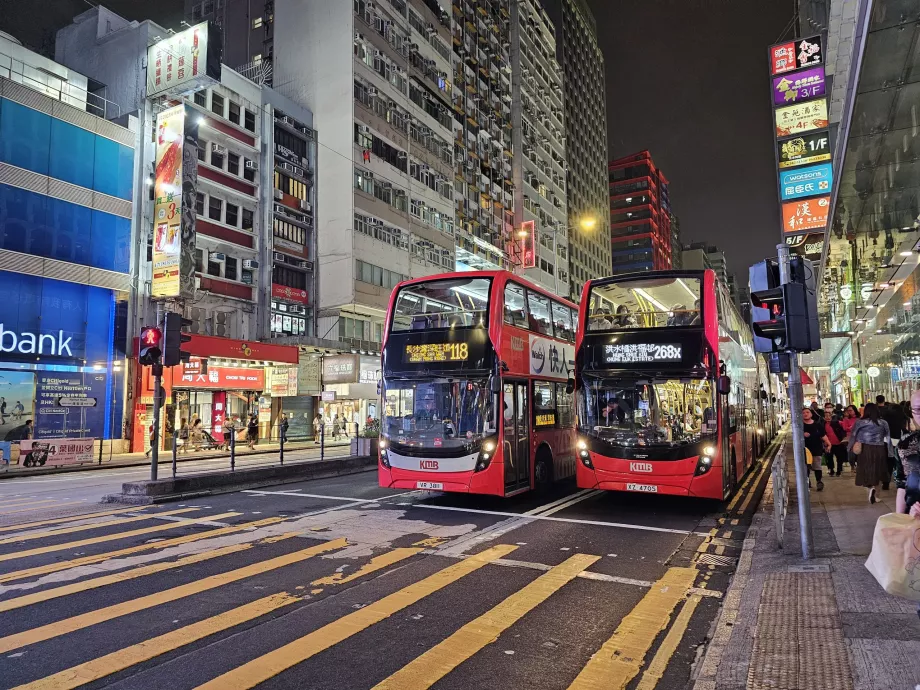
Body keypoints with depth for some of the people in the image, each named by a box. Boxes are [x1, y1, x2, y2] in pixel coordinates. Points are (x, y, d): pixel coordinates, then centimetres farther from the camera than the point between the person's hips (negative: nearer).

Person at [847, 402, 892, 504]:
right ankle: (874, 495, 16)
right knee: (876, 472, 15)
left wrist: (849, 449, 9)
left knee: (867, 472, 8)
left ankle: (871, 488, -17)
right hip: (879, 450, 3)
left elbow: (853, 437, -2)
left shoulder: (860, 423, -5)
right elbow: (888, 438, 7)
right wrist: (889, 451, 14)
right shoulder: (883, 423, 2)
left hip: (865, 450, -2)